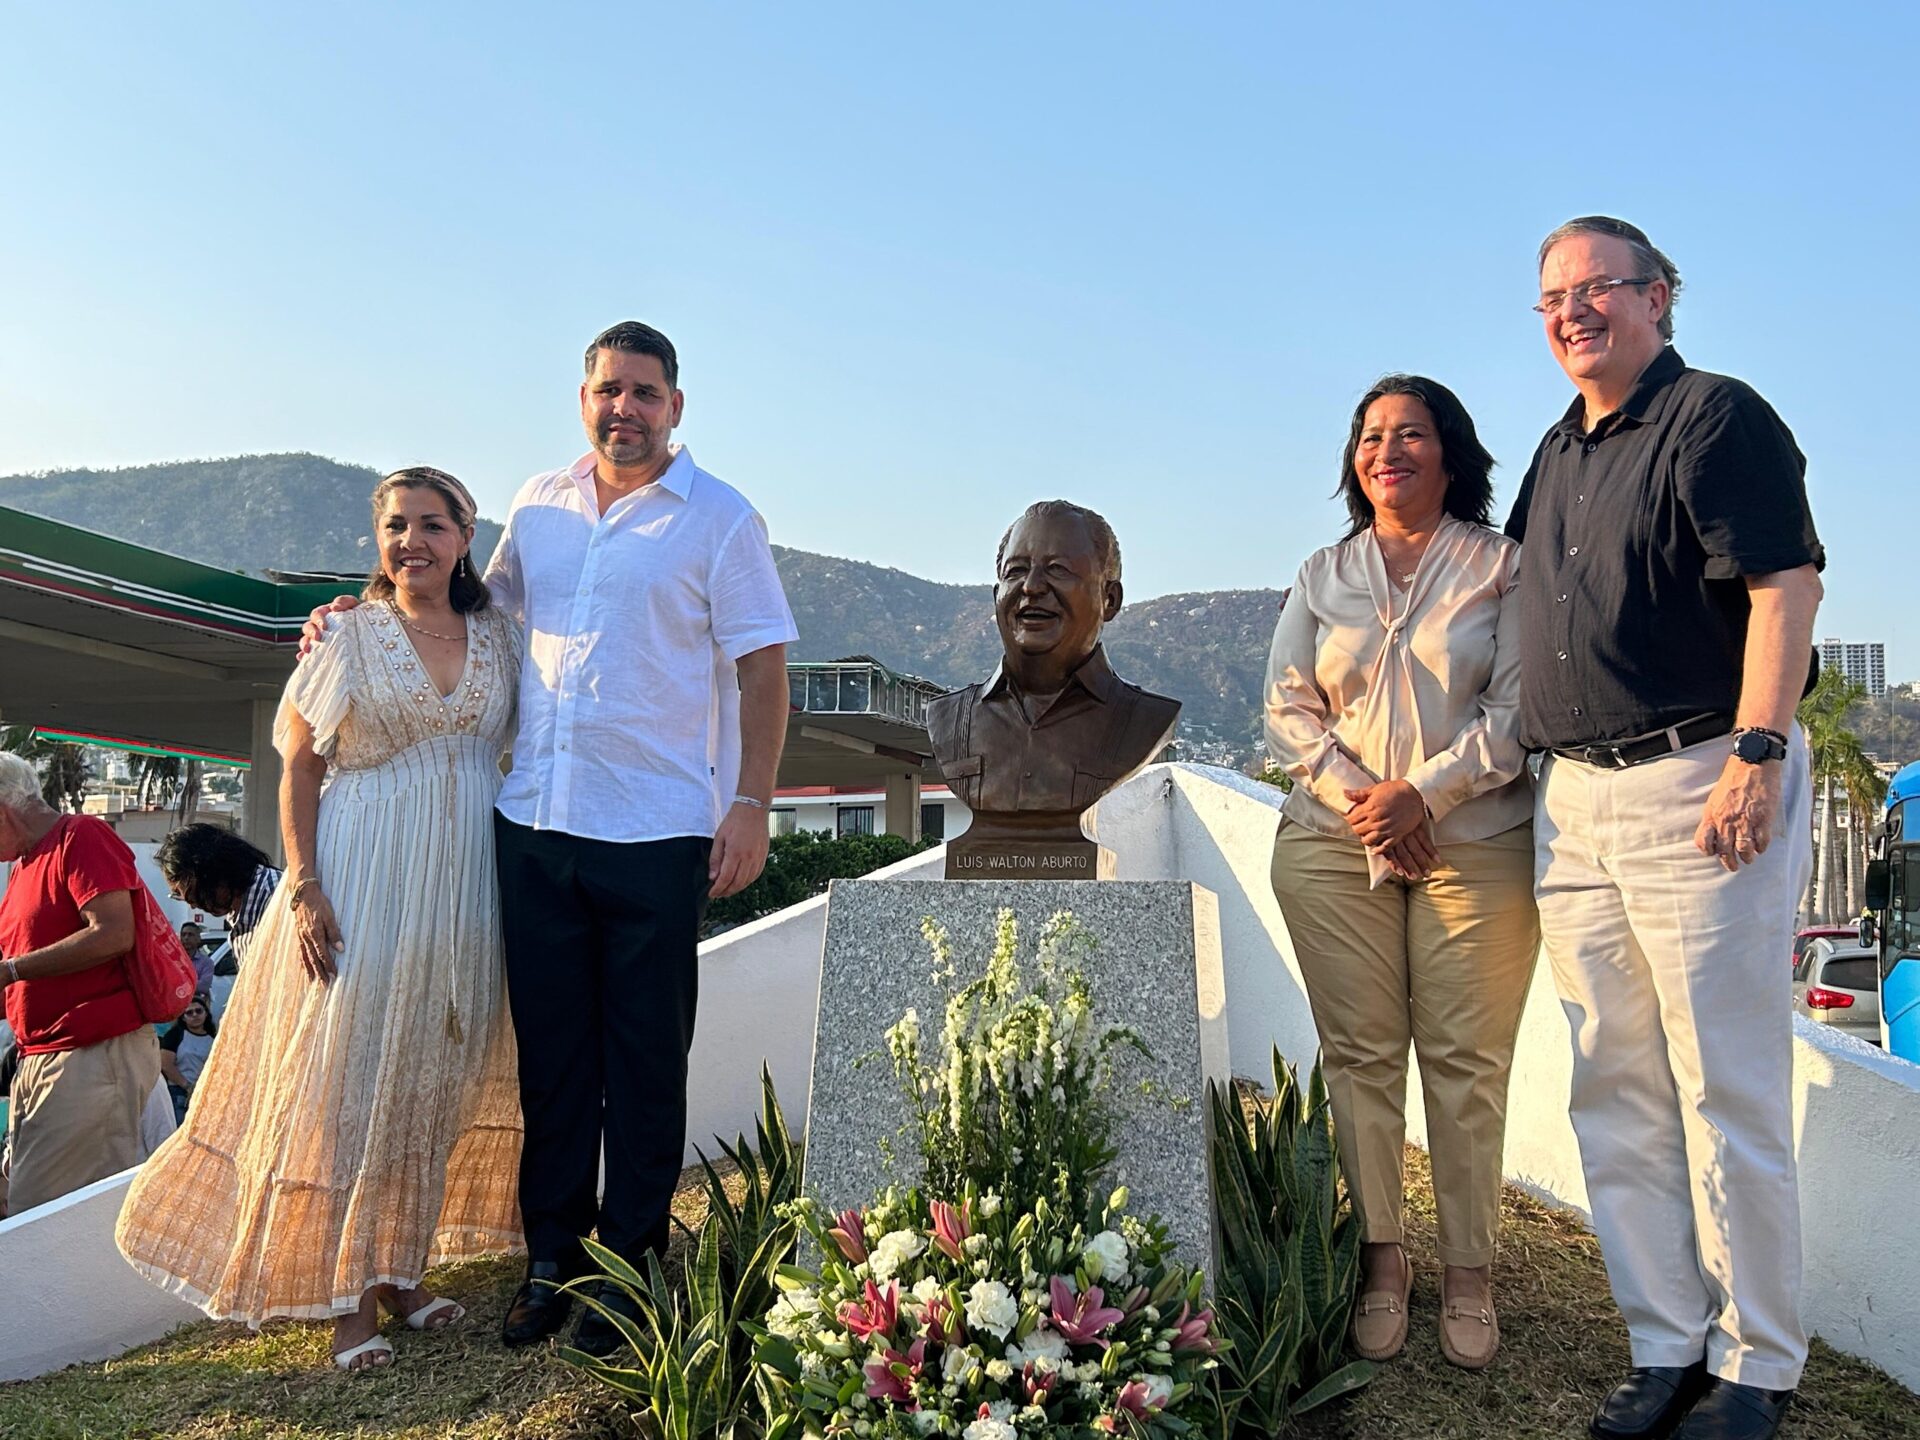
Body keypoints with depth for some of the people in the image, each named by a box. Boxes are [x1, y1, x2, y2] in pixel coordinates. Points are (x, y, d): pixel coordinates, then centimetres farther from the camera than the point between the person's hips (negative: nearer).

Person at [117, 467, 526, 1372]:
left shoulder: (500, 639, 8)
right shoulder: (351, 636, -1)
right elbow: (299, 766, -2)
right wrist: (304, 888, -11)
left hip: (463, 883, 4)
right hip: (363, 881, -3)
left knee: (433, 1078, 9)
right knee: (347, 1070, -2)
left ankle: (401, 1268, 22)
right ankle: (349, 1297, 7)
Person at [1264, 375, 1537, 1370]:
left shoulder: (1503, 567, 5)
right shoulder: (1321, 578, 14)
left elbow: (1519, 711, -3)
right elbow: (1288, 712, 8)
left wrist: (1423, 793, -14)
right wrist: (1358, 801, -7)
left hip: (1476, 847, -2)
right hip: (1333, 848, 2)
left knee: (1467, 1060, -2)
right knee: (1359, 1055, 2)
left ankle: (1469, 1274, 9)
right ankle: (1378, 1260, 12)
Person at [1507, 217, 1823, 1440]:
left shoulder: (1717, 416, -5)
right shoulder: (1557, 453, 19)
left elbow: (1786, 583, -14)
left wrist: (1756, 755, -21)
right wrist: (1538, 776, 19)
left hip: (1699, 791, -8)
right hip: (1574, 804, 8)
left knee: (1727, 1098, -1)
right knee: (1618, 1098, 10)